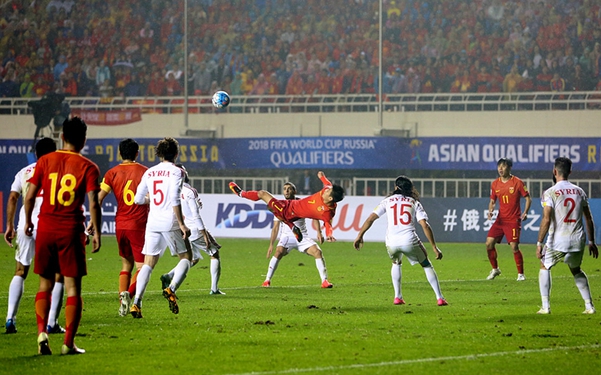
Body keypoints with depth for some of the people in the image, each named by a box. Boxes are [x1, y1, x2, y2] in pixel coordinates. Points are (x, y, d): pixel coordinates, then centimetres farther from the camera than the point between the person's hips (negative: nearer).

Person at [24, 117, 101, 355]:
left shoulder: (45, 161, 3)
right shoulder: (88, 167, -4)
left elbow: (30, 195, 2)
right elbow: (93, 203, -11)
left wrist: (28, 220, 16)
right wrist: (96, 232, -2)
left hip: (45, 228, 2)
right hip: (72, 230, -2)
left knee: (45, 284, 14)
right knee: (72, 287, 3)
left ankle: (42, 331, -4)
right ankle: (68, 343, -1)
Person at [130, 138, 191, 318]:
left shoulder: (149, 173, 11)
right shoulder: (176, 172, -5)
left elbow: (138, 199, 13)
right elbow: (175, 199, -15)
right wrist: (181, 224, -13)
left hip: (153, 222, 4)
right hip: (170, 222, -4)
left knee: (148, 263, 5)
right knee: (186, 257, 12)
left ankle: (136, 302, -9)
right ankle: (171, 289, -11)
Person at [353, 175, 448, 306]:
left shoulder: (387, 201, 16)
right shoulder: (414, 202, 14)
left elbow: (371, 218, 7)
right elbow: (425, 225, 3)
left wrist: (359, 236, 12)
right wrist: (434, 247, 4)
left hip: (391, 242, 1)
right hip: (409, 241, -1)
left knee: (396, 263, 33)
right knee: (426, 265, 19)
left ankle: (397, 297, 23)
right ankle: (440, 298, 11)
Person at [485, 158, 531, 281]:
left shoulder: (517, 182, -7)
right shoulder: (495, 184, 6)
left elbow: (528, 198, -1)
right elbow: (492, 201, 16)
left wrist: (525, 213, -14)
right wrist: (490, 211, -5)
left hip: (513, 220, -5)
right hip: (500, 219, 5)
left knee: (514, 246, -11)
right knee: (489, 243, -3)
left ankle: (521, 274, 2)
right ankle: (495, 269, 16)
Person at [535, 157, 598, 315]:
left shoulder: (550, 193, -8)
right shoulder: (579, 192, 7)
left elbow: (546, 220, -15)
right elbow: (589, 219, 11)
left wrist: (539, 243, -12)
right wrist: (591, 241, 19)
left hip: (557, 242, -4)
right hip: (577, 241, 4)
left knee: (544, 267, 19)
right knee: (576, 271, 27)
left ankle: (545, 306, 10)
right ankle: (589, 306, 19)